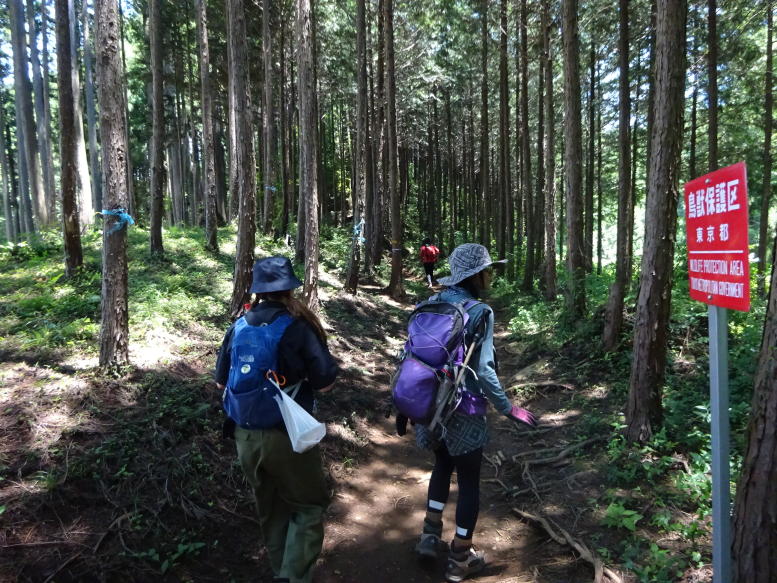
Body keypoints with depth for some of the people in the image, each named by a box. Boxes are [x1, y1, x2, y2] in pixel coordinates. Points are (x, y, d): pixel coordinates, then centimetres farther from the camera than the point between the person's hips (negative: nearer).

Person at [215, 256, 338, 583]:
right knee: (309, 506, 14)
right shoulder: (299, 327, -16)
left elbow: (221, 382, 10)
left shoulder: (238, 327, -2)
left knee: (270, 510, 22)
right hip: (288, 436, -5)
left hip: (245, 436, 5)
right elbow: (325, 384, -13)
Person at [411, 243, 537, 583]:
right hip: (463, 410, -6)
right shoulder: (479, 313, -16)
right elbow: (483, 371, -19)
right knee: (469, 480, 12)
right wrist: (507, 408, -8)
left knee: (443, 465, 28)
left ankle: (431, 536, 29)